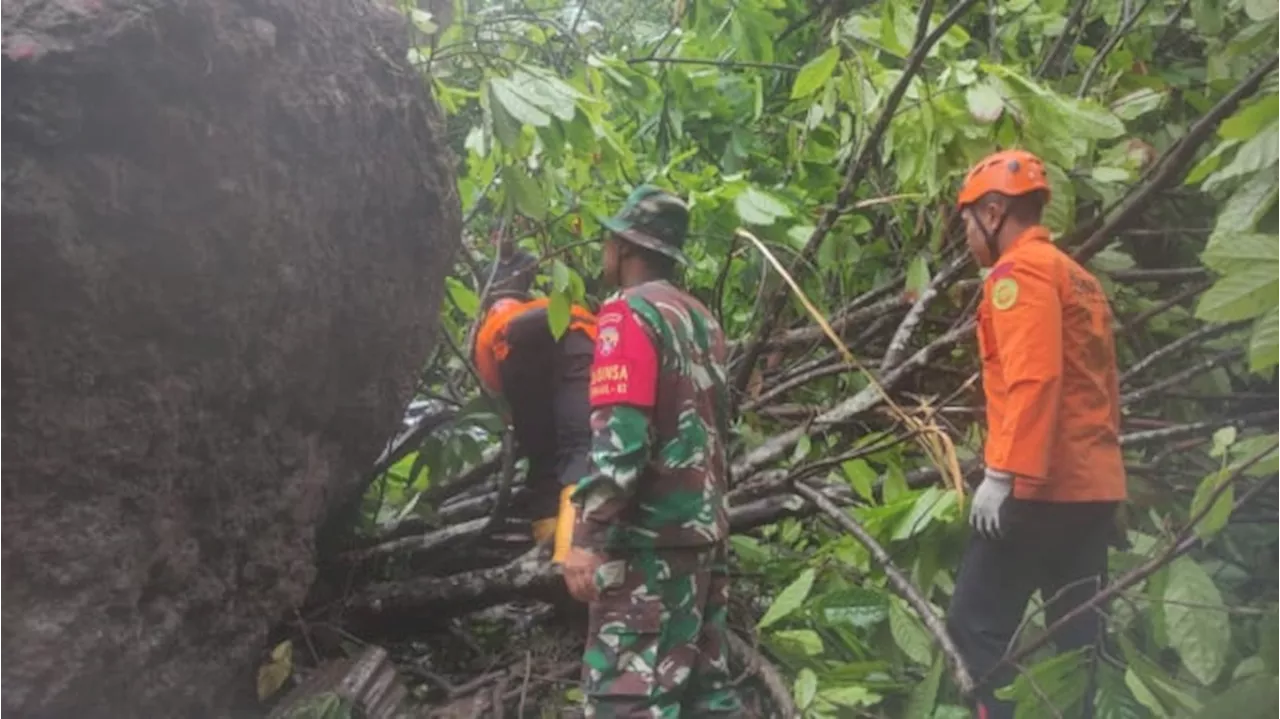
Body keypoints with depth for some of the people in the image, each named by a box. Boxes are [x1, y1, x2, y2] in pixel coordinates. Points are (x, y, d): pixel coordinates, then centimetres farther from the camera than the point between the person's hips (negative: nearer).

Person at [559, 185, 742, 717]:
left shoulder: (630, 312, -10)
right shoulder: (701, 319, 16)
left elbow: (620, 434, -20)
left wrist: (588, 536, -21)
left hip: (651, 536, -9)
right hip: (704, 528, 9)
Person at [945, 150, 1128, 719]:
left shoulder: (1019, 270, -8)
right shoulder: (1074, 274, 20)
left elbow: (1033, 380, -21)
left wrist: (1003, 474, -22)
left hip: (1042, 487, -10)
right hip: (1093, 486, 10)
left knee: (976, 626, -7)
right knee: (1077, 636, 12)